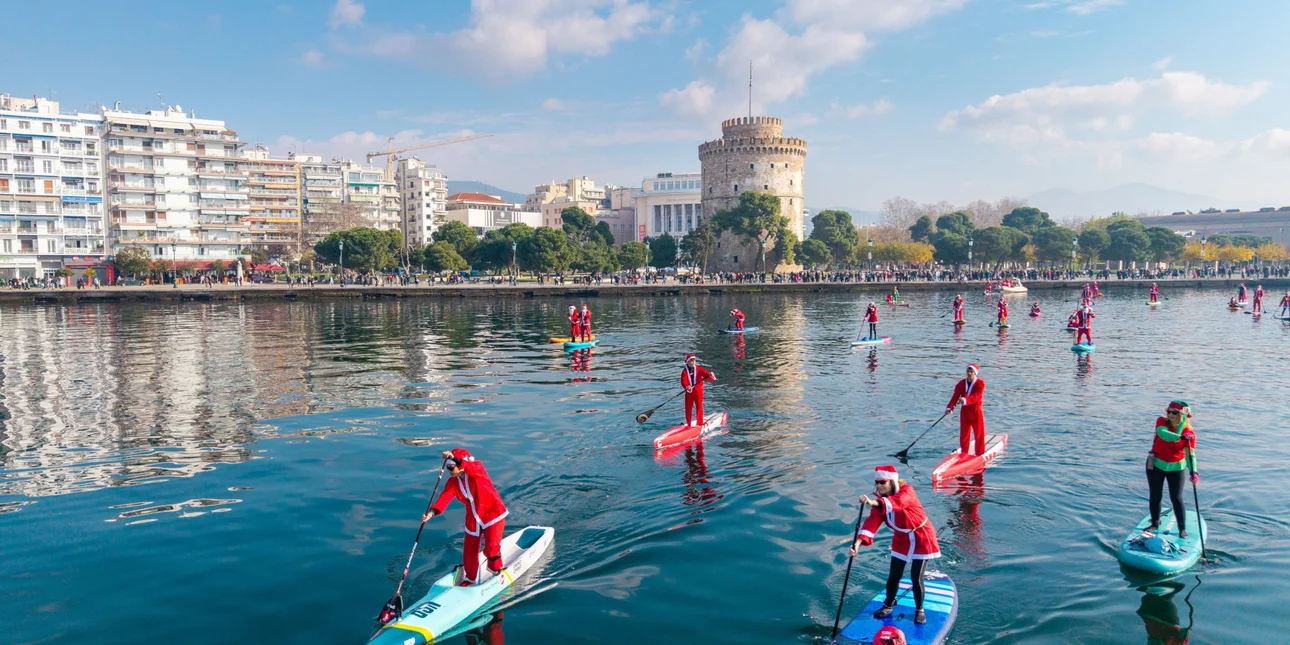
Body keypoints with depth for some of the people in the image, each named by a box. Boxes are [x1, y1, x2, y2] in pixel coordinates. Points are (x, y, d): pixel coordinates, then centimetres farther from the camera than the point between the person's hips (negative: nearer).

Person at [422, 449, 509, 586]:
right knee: (469, 552, 10)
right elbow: (445, 497, -17)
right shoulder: (453, 482, -1)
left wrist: (455, 459, -58)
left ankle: (497, 573, 19)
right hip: (473, 520, 6)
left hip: (493, 514, -6)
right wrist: (432, 512, -36)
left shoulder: (477, 468, -16)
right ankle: (470, 578, 35)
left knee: (491, 549, -10)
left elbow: (472, 468, -42)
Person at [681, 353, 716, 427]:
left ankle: (700, 423, 6)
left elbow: (706, 374, -11)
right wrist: (686, 386, -37)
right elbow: (683, 381, -17)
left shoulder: (699, 369, 0)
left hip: (698, 390, -1)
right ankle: (688, 424, 20)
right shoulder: (685, 371, -2)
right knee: (688, 408, 7)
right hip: (689, 391, 1)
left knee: (699, 406, -1)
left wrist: (710, 375, -35)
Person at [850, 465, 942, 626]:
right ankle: (888, 605, 30)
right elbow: (872, 521, -21)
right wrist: (859, 541, -39)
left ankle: (919, 610, 21)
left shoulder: (906, 490, -26)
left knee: (916, 578, -3)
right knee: (894, 576, 5)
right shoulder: (879, 500, -8)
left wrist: (874, 502, -69)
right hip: (901, 540, 5)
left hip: (921, 539, -5)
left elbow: (897, 502, -50)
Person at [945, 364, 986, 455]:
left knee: (979, 433, 3)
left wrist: (966, 400, -44)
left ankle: (980, 454, 15)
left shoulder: (980, 383, -8)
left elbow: (976, 396, -26)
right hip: (964, 411, 4)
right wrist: (949, 407, -23)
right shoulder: (961, 383, 4)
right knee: (964, 434, 9)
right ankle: (964, 454, 20)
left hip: (976, 411, -4)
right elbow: (955, 396, -7)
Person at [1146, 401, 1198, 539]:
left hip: (1176, 467, -1)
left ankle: (1182, 529, 9)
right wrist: (1179, 437, -54)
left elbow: (1190, 454, -22)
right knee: (1154, 496, 9)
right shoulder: (1161, 421, -14)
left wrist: (1193, 472, -36)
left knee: (1176, 498, -4)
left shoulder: (1189, 432, -17)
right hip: (1156, 464, 2)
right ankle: (1155, 523, 28)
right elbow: (1163, 433, -36)